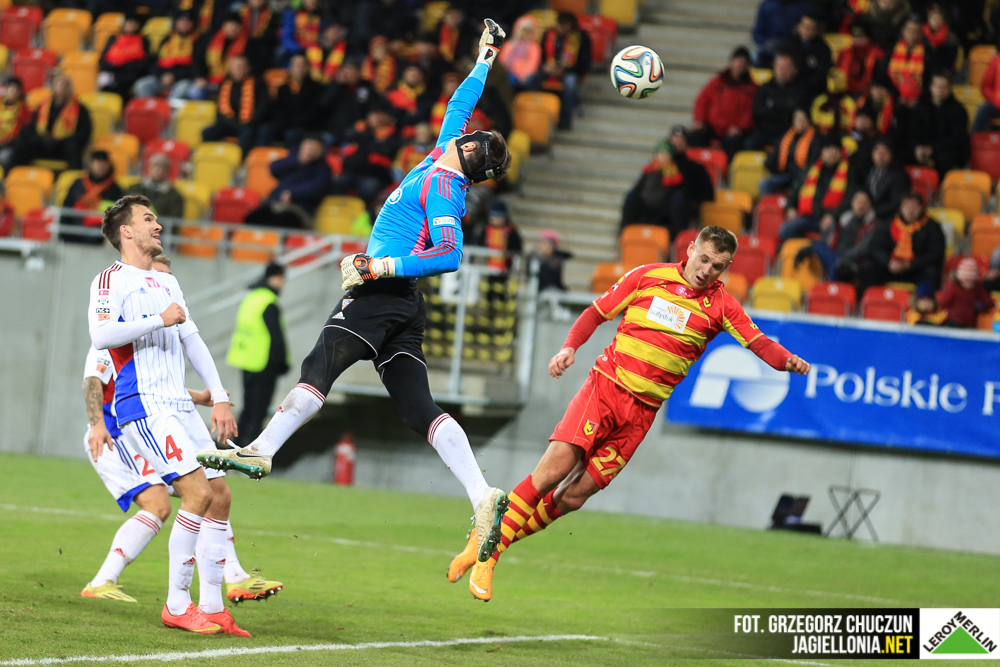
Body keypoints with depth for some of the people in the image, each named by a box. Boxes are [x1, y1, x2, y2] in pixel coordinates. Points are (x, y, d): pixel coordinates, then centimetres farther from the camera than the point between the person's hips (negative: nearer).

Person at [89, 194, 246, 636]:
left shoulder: (167, 283, 24)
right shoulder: (112, 279, -2)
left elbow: (193, 343, 27)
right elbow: (101, 335, -19)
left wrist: (219, 399, 19)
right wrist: (160, 319, -16)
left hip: (180, 406, 9)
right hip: (143, 405, -9)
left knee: (220, 496, 2)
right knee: (198, 492, -19)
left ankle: (212, 608, 8)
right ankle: (177, 607, -13)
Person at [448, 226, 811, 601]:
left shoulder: (721, 307, 3)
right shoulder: (648, 276, 2)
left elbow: (758, 343, -7)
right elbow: (597, 313, 9)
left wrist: (787, 360, -27)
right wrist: (570, 347, -6)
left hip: (643, 411, 2)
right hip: (606, 386, -2)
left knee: (574, 496, -6)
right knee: (554, 469, -19)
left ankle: (494, 543, 7)